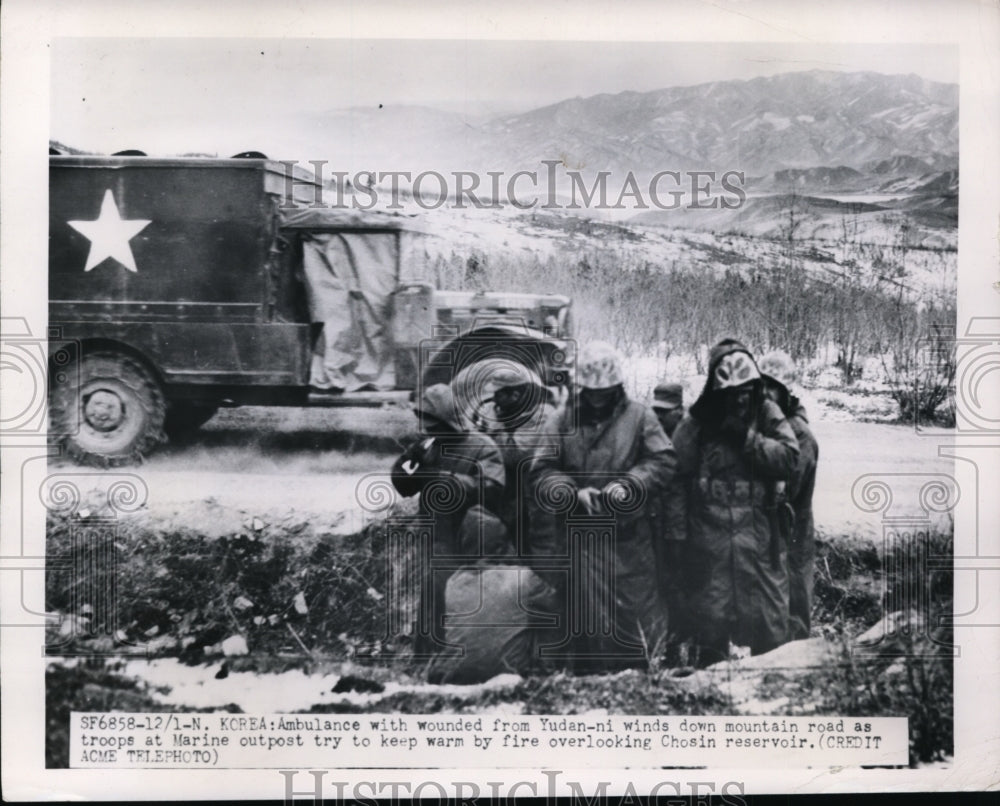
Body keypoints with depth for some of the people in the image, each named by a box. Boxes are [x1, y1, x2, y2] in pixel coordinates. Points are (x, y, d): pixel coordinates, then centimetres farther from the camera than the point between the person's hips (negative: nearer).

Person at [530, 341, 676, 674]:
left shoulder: (639, 416, 3)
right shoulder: (561, 421, 5)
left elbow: (662, 461, -1)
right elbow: (542, 471, 0)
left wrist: (629, 485, -15)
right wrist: (574, 492, -16)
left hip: (628, 534, 0)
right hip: (578, 535, 1)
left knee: (633, 606, 5)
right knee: (585, 613, 6)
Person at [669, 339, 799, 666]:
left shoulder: (767, 413, 1)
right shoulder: (697, 421, -3)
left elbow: (788, 458, -8)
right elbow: (677, 474, -2)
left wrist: (746, 437, -14)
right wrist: (678, 530, -5)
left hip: (759, 534, 1)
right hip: (709, 533, 0)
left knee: (768, 615, 7)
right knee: (710, 613, 10)